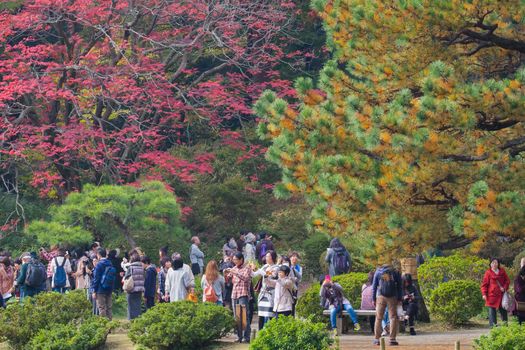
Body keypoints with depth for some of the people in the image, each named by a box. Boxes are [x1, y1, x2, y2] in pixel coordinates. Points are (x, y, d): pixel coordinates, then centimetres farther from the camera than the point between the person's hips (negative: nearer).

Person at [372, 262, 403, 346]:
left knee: (378, 318, 5)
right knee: (393, 317, 3)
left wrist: (373, 299, 9)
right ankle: (392, 339, -5)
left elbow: (374, 286, 9)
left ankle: (377, 339, 2)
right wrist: (399, 299, 11)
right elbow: (399, 286, 9)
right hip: (392, 298, 0)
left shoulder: (378, 271, 13)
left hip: (380, 296, 0)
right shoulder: (395, 272, 12)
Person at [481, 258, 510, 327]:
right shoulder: (488, 273, -2)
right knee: (492, 310, -4)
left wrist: (505, 288, -5)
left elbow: (507, 280, 13)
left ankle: (505, 323, 22)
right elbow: (484, 284, -2)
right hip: (492, 295, -3)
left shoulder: (502, 271, 8)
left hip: (501, 295, 3)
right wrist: (484, 294, -11)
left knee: (503, 309, 11)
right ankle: (493, 324, -2)